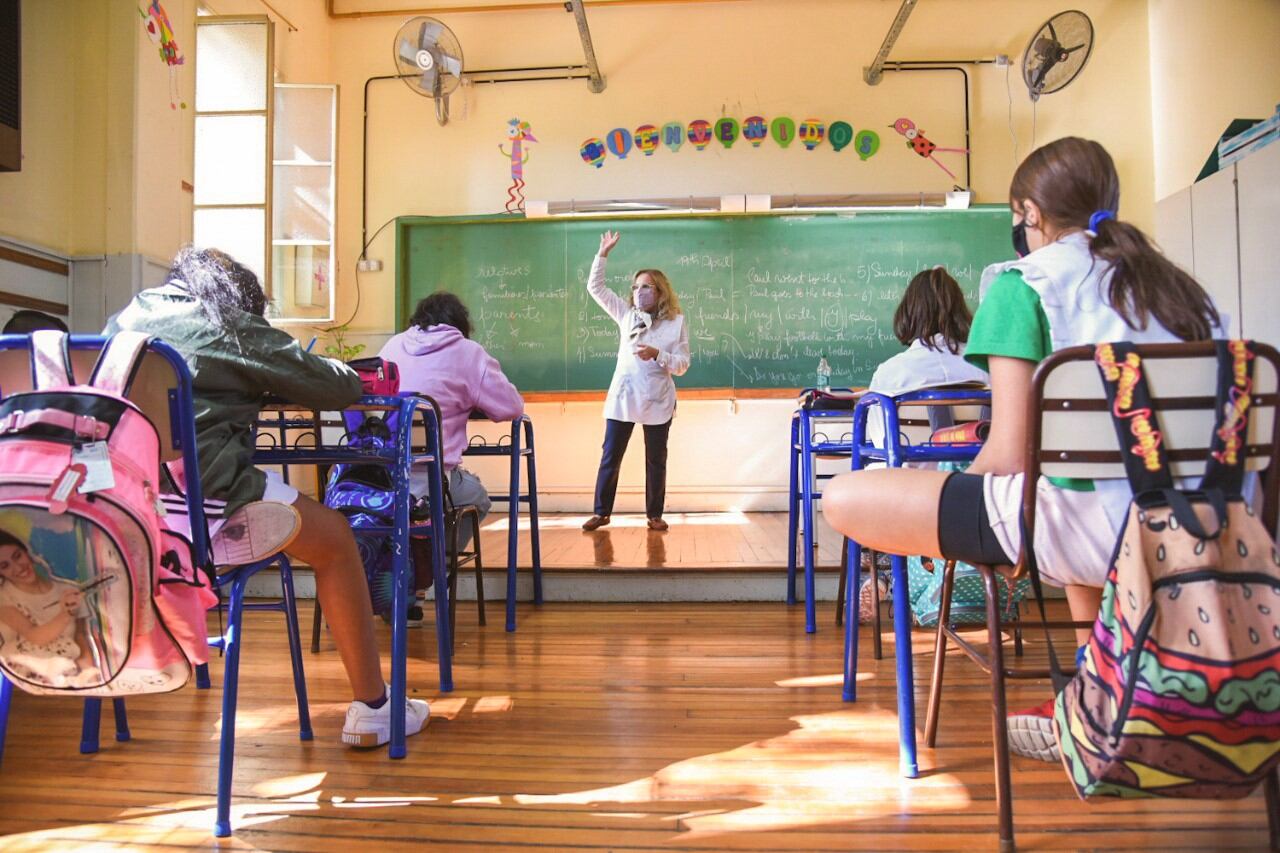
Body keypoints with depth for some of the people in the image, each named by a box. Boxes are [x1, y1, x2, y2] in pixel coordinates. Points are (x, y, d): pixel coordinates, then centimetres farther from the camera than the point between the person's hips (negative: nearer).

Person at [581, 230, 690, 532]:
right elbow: (595, 287, 5)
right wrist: (604, 253, -3)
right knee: (610, 457, 6)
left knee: (656, 460, 7)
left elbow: (682, 365, -6)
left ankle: (654, 514, 20)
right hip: (622, 397, 2)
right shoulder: (626, 314, 6)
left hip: (658, 401, -2)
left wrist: (657, 354, -22)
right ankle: (602, 512, 17)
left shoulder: (676, 322, -2)